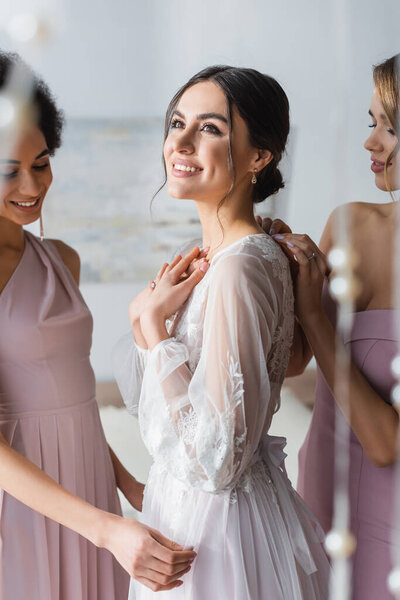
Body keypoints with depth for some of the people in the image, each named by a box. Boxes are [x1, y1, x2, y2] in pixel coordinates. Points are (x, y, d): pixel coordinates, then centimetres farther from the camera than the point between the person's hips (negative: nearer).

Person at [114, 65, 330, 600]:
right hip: (187, 504, 9)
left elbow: (215, 460, -28)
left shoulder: (242, 269, -25)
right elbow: (145, 394, 9)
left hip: (218, 530, -9)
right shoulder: (206, 256, 3)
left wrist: (154, 325, -21)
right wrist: (156, 311, -8)